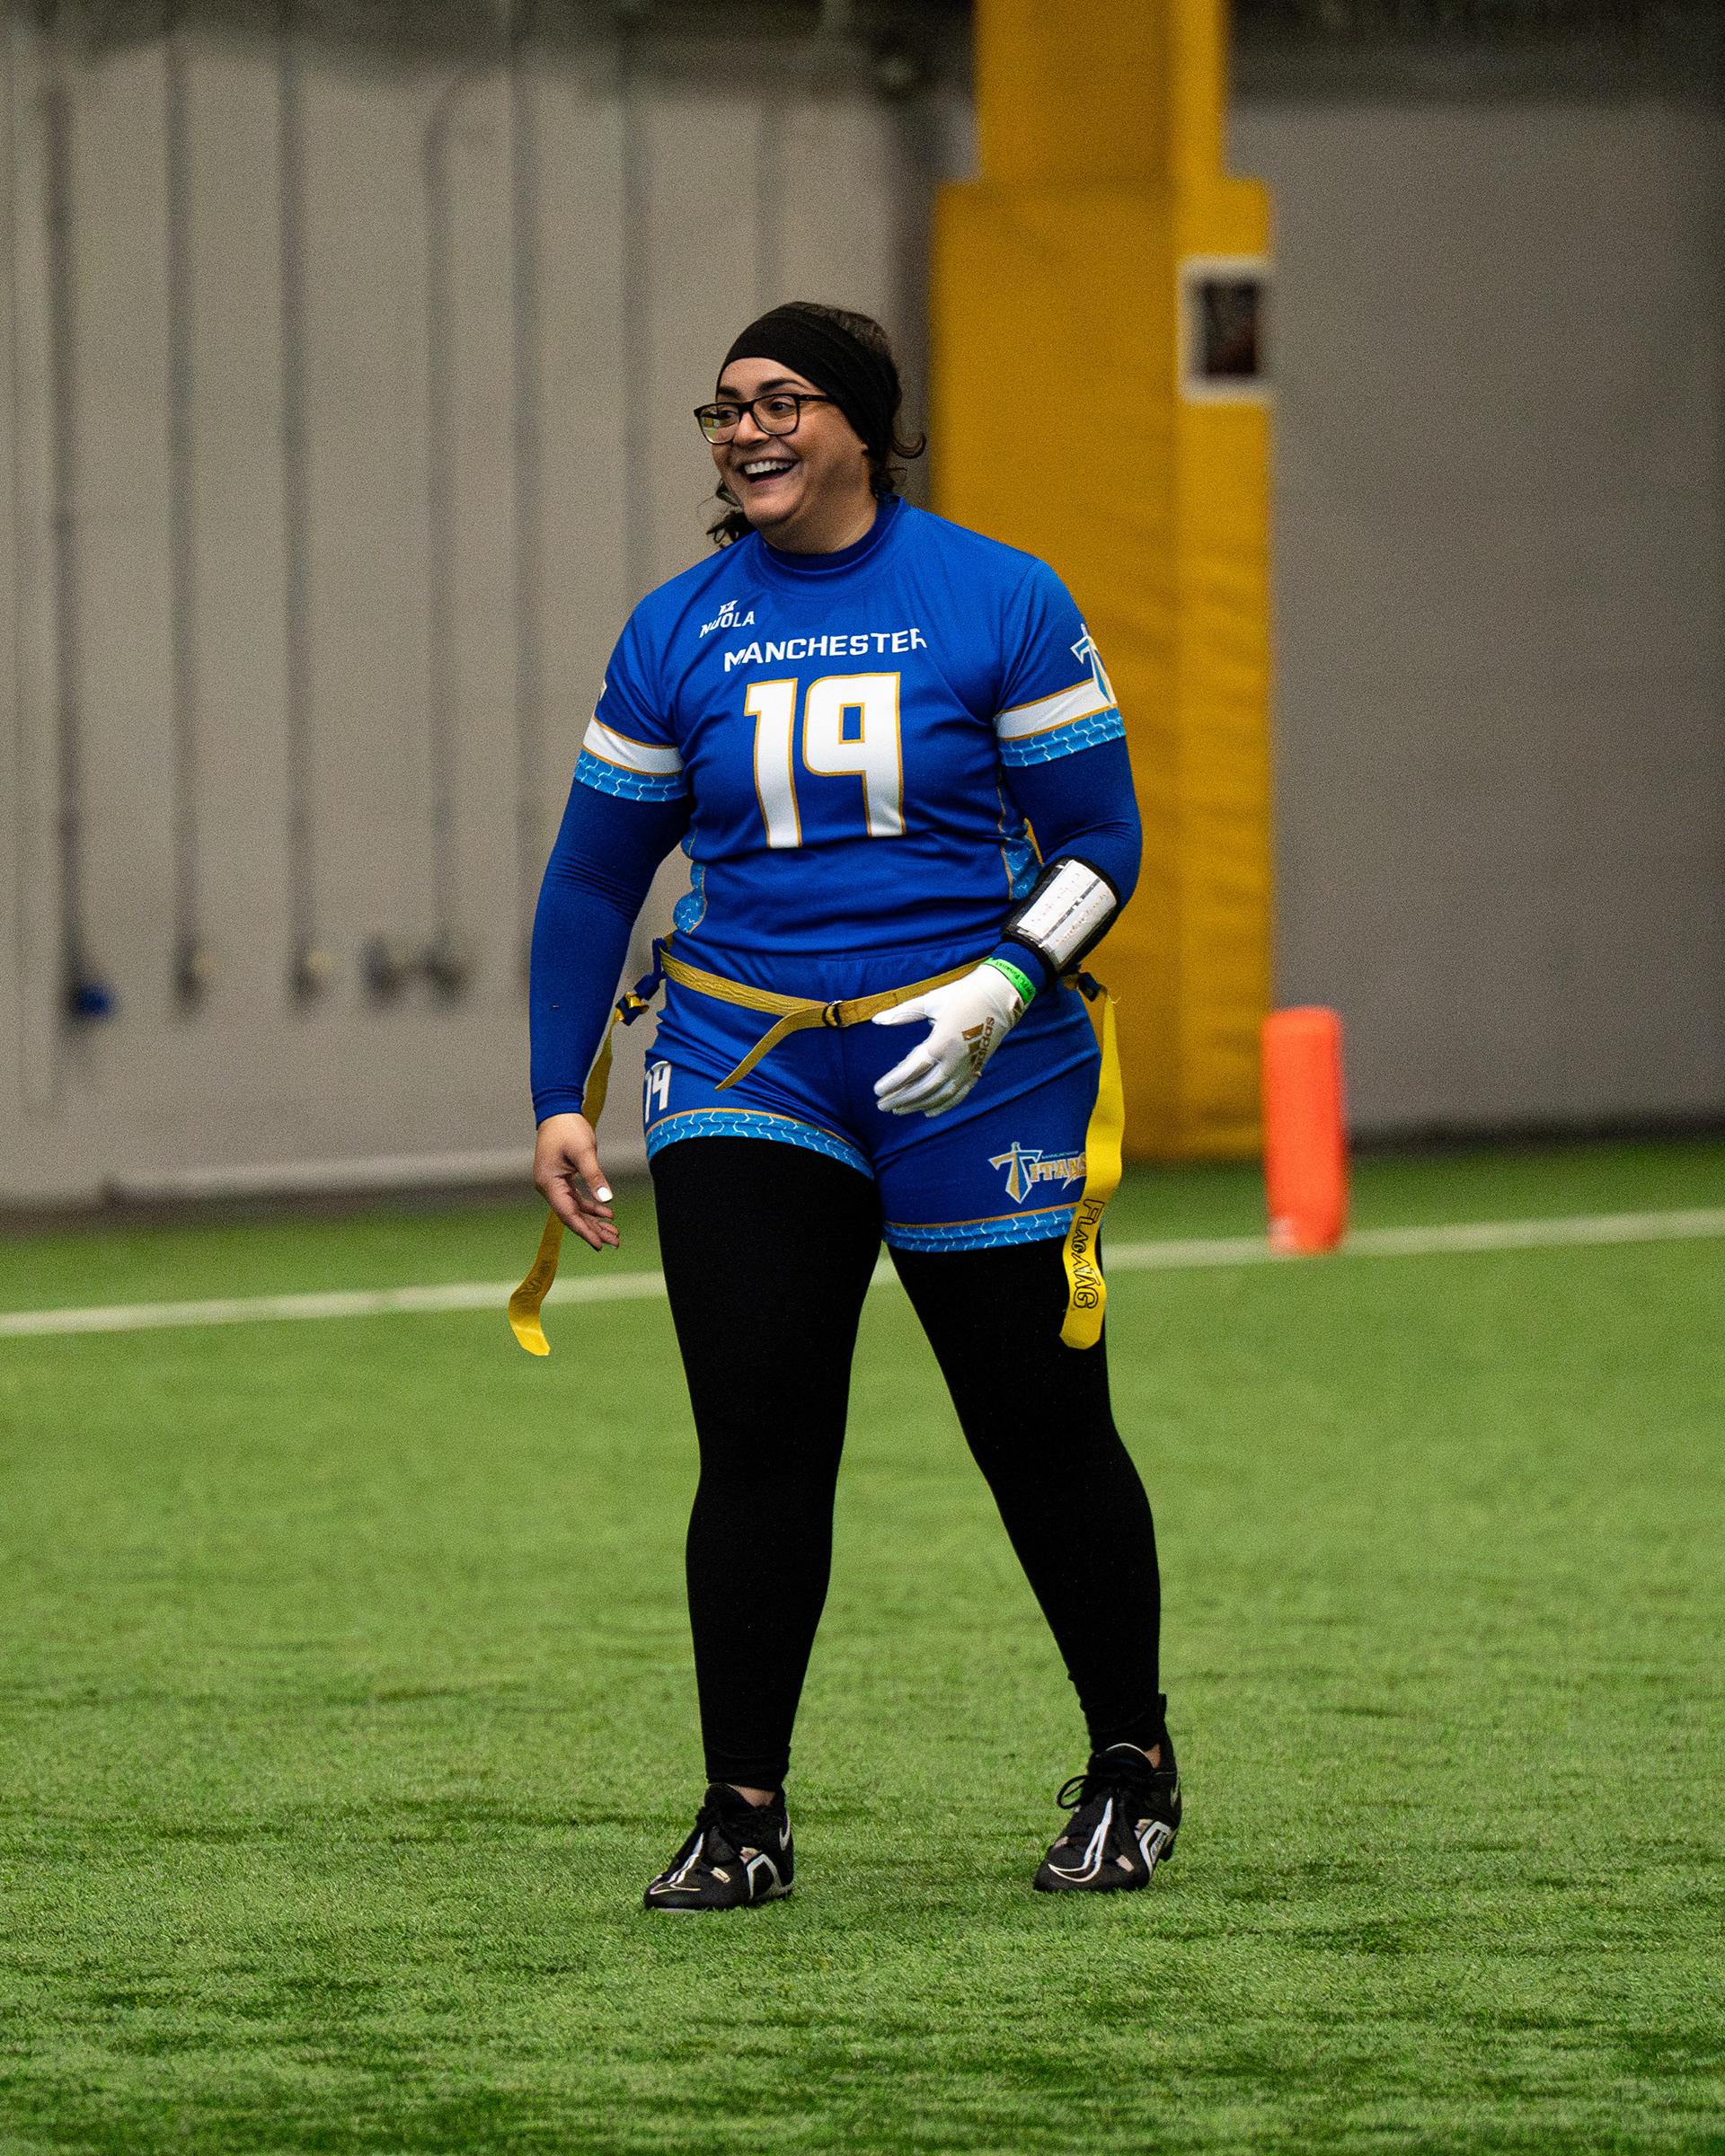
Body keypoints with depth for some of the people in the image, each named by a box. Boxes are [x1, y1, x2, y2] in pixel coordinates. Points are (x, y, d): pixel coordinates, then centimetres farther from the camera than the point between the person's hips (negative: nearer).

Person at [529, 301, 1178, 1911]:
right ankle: (743, 1812, 0)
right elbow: (592, 878, 12)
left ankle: (1132, 1768, 23)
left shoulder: (999, 605, -3)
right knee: (756, 1442, -7)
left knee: (1042, 1432, 4)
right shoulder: (678, 634, 6)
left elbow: (1100, 843, -3)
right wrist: (558, 1102, 5)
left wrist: (1001, 988, -19)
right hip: (746, 1077, 2)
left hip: (971, 1071, -2)